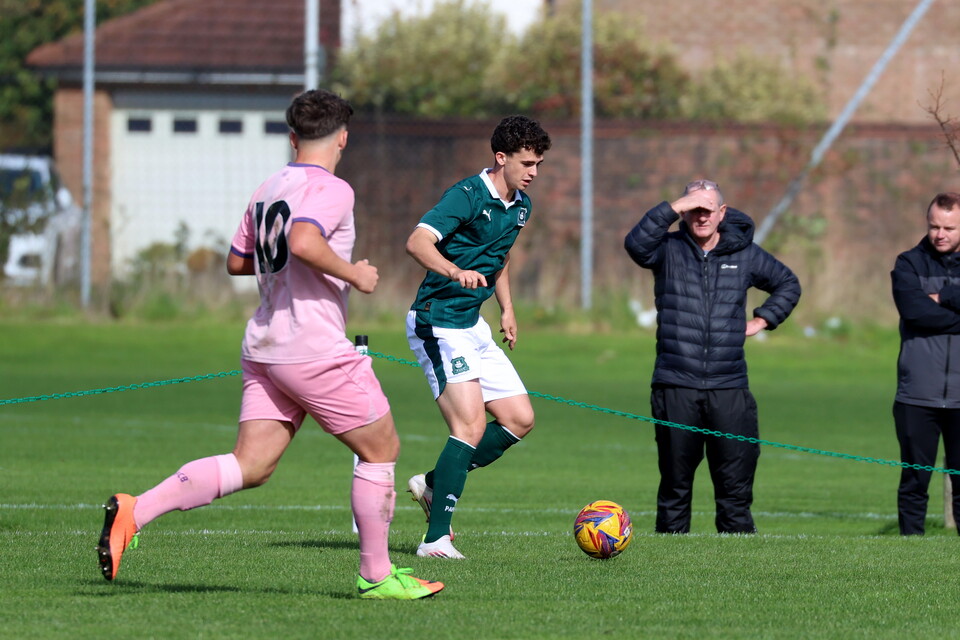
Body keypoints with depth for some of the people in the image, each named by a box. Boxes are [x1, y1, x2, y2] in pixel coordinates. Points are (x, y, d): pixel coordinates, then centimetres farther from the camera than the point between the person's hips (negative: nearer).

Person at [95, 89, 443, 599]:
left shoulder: (267, 190, 15)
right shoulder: (330, 189, -11)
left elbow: (237, 262, 24)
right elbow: (303, 242, -29)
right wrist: (354, 274, -16)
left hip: (263, 347, 8)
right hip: (315, 352, -8)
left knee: (249, 467, 3)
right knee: (381, 449, 7)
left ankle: (134, 511, -12)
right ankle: (376, 575, 12)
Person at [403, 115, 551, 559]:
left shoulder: (520, 206, 11)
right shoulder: (468, 196, -16)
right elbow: (418, 242, -30)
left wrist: (507, 310, 20)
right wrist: (455, 271, -47)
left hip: (473, 326, 9)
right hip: (438, 323, -9)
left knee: (519, 419, 6)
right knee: (471, 426, -18)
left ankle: (434, 483, 18)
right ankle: (436, 539, -16)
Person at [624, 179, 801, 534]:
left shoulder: (744, 253, 11)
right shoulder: (668, 250, 4)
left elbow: (788, 284, 27)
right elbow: (636, 244, -19)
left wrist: (762, 320, 14)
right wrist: (674, 208, -20)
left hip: (729, 389, 1)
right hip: (675, 388, -1)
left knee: (736, 484, -2)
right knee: (675, 485, 4)